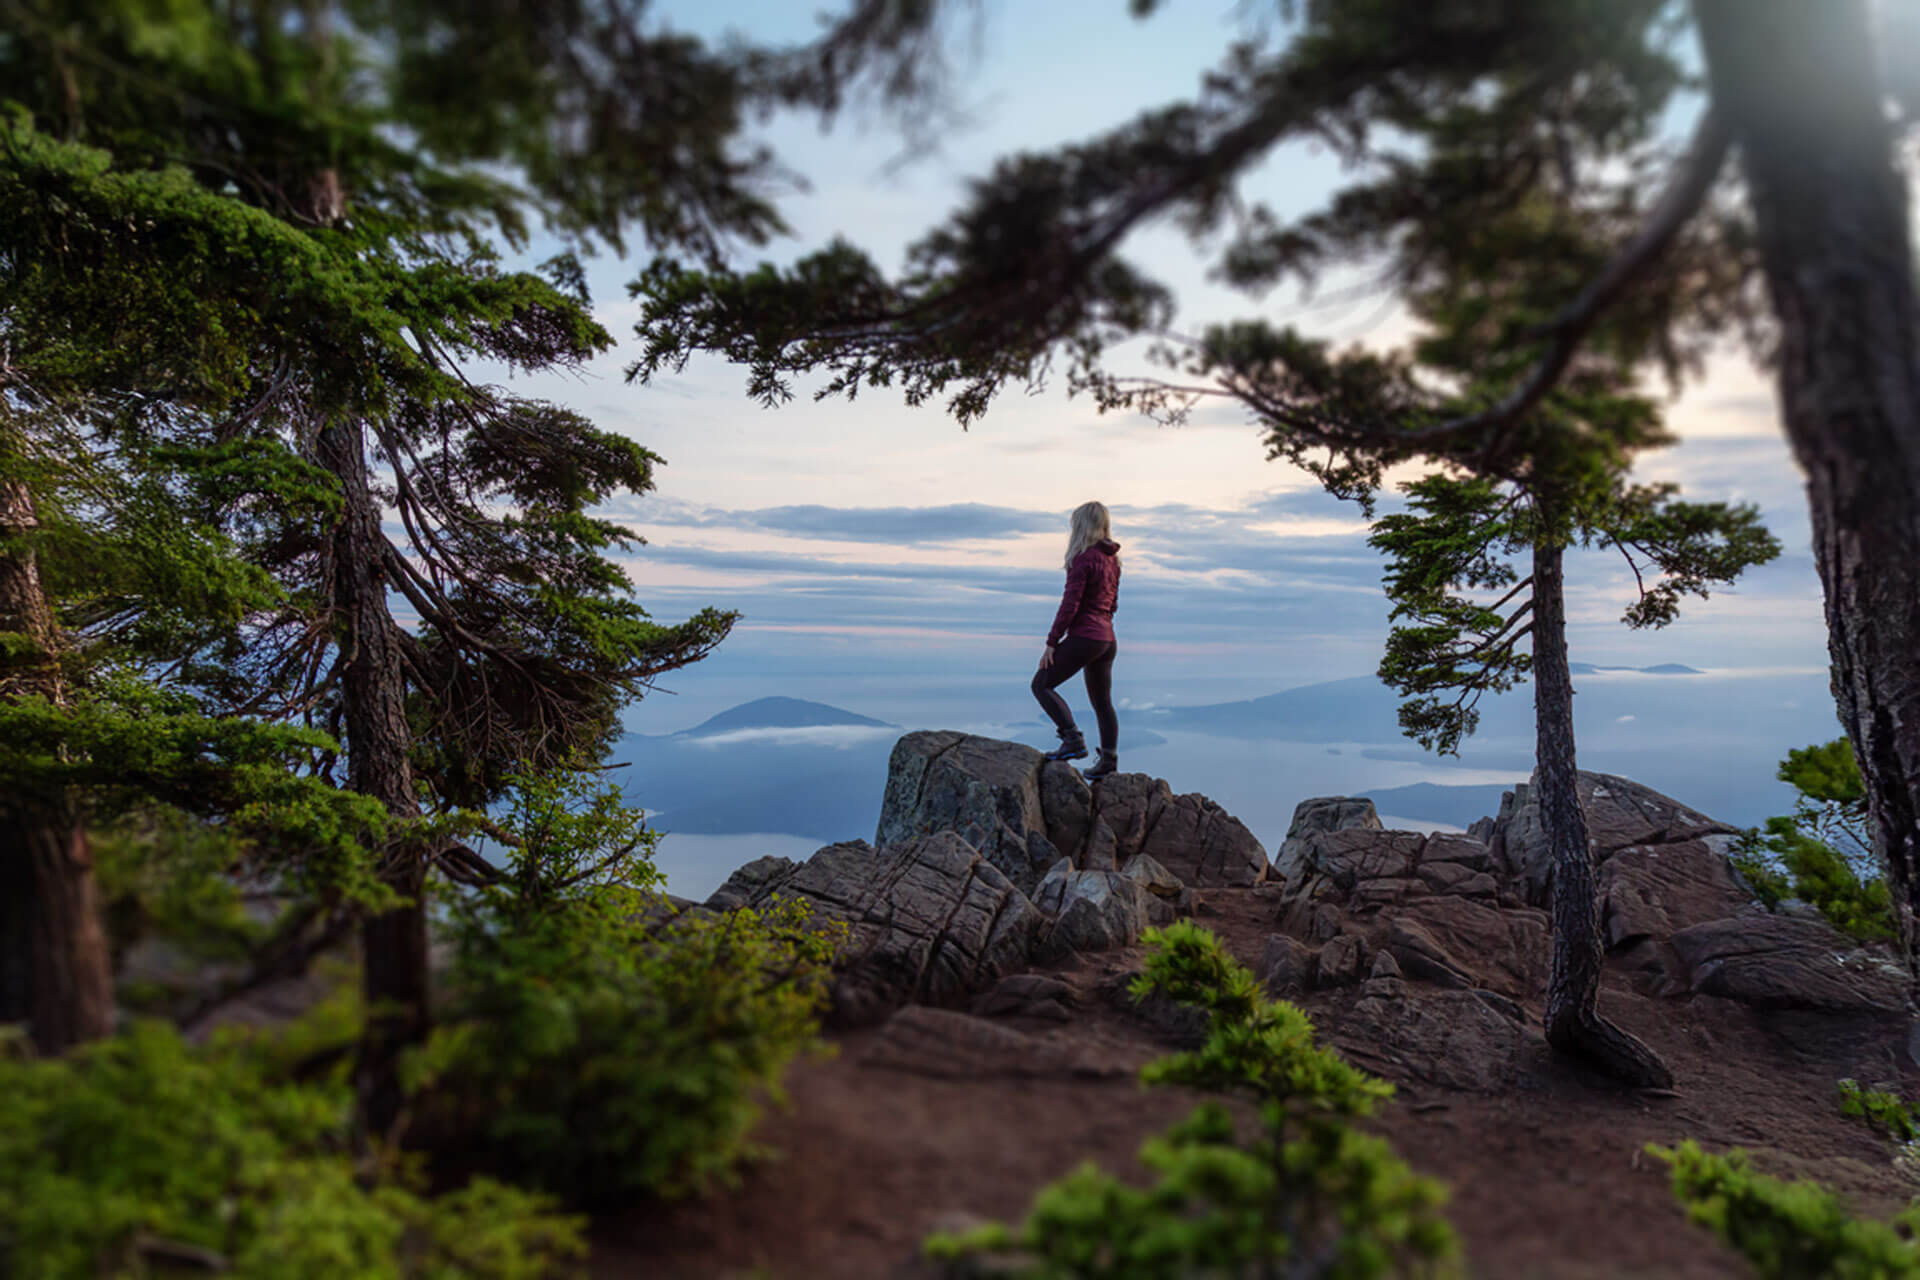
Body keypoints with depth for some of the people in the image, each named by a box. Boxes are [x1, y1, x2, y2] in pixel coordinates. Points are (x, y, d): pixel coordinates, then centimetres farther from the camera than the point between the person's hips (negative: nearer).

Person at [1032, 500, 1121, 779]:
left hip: (1083, 636, -9)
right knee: (1102, 702, 15)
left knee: (1041, 684, 0)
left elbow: (1070, 605, -17)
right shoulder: (1112, 559, 11)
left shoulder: (1083, 559, -15)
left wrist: (1051, 643, -13)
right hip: (1107, 639, 9)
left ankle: (1073, 740, -9)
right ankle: (1109, 760, 17)